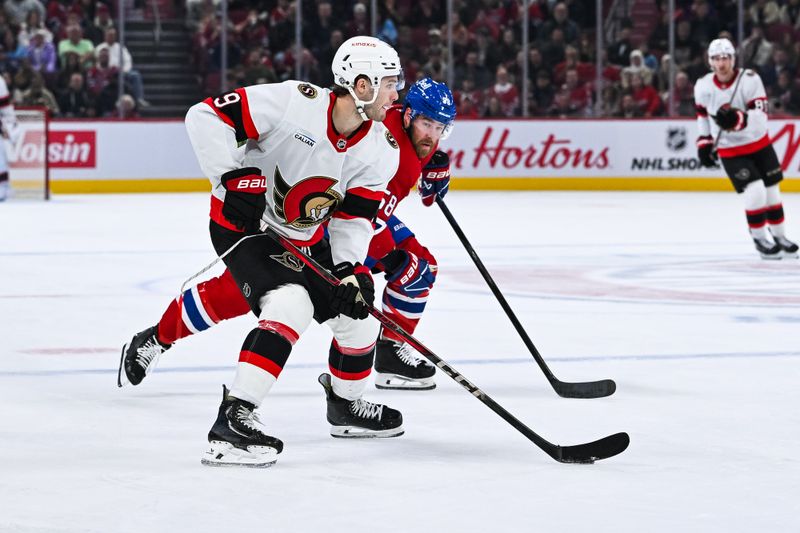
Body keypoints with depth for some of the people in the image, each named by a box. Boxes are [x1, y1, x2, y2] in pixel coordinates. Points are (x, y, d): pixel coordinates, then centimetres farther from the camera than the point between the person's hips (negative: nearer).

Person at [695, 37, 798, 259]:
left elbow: (760, 116, -29)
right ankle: (759, 237, 2)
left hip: (759, 143, 1)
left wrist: (737, 118, -45)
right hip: (730, 150, -1)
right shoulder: (703, 87, -10)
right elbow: (703, 115, 10)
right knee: (755, 191, -17)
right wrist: (704, 142, 8)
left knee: (772, 190, 11)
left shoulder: (750, 80, -20)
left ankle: (779, 236, 29)